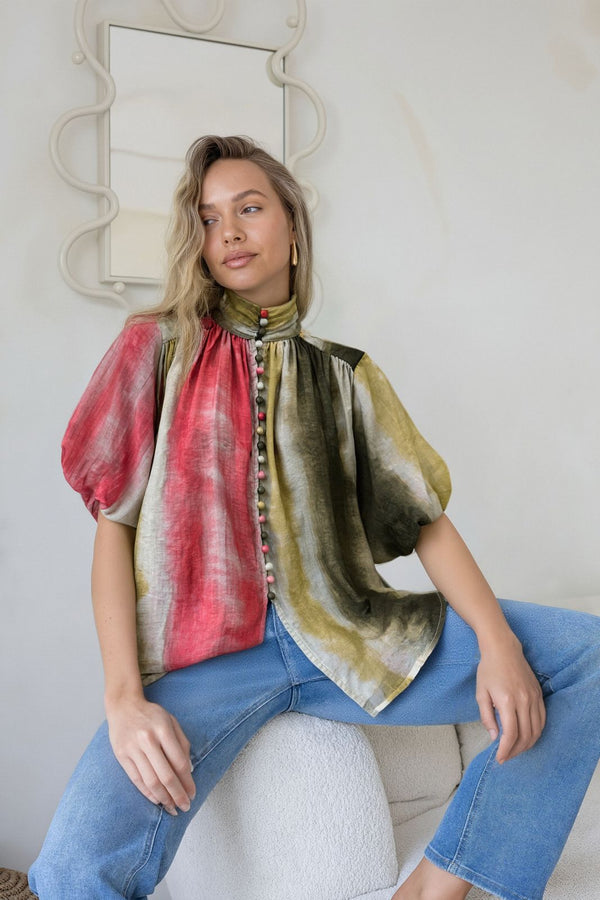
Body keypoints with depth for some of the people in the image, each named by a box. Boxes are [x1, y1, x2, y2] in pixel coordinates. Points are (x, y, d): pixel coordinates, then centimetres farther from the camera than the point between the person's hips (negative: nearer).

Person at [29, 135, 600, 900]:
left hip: (345, 637, 3)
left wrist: (498, 642, -11)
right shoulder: (159, 348, 7)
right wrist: (124, 701, -11)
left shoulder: (343, 376, 13)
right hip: (204, 655, -2)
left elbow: (427, 520, 7)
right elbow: (114, 526, 1)